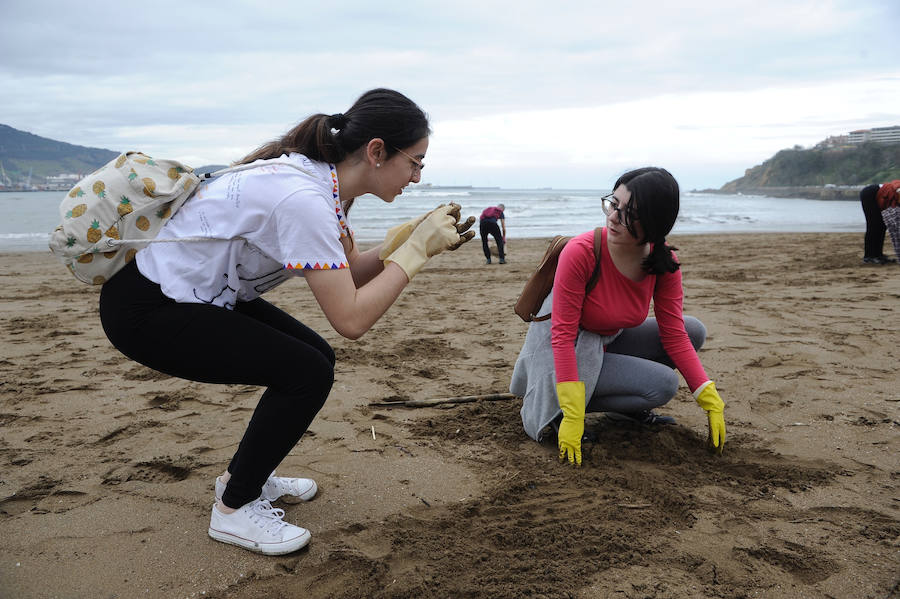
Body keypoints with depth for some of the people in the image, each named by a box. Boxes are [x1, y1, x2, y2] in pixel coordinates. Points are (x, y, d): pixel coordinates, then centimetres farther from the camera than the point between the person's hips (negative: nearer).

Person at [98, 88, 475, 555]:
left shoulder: (320, 178, 0)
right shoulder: (303, 199, -29)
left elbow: (348, 275, 6)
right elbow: (350, 318, -29)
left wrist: (410, 238, -6)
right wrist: (415, 251, -21)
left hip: (194, 291, 9)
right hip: (144, 311, -9)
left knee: (315, 357, 7)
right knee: (307, 373, -14)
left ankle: (245, 475, 26)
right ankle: (234, 509, 5)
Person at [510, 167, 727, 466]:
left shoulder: (664, 262, -12)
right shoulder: (580, 252, -30)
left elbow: (673, 335, -7)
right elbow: (563, 334, -28)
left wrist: (711, 401, -13)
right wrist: (572, 416, -32)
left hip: (609, 341, 7)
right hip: (567, 352, -6)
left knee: (694, 331, -3)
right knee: (664, 385, -20)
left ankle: (627, 400, 9)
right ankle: (554, 405, -7)